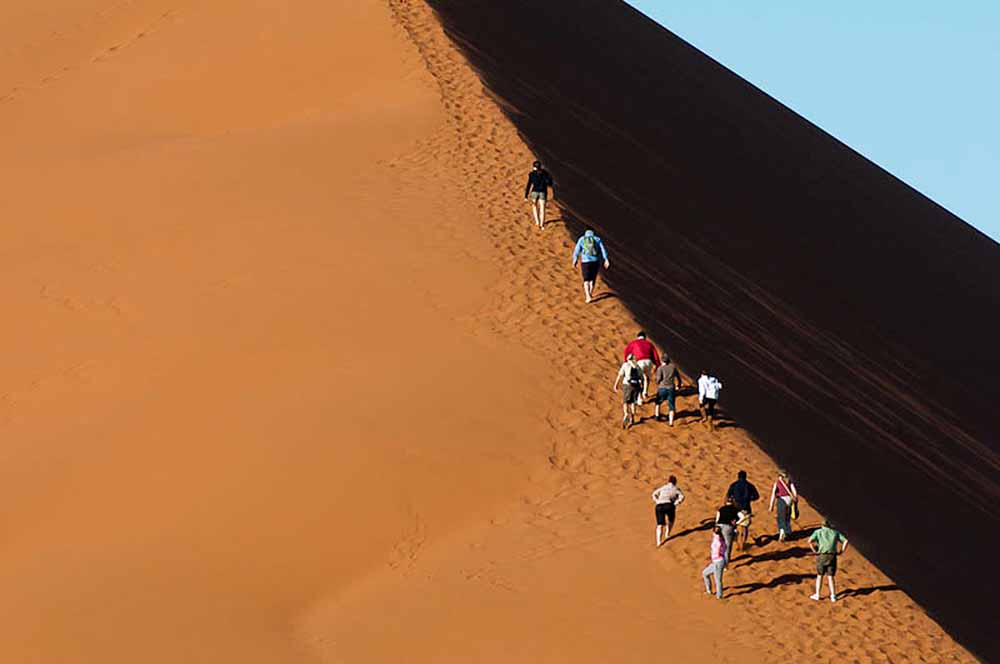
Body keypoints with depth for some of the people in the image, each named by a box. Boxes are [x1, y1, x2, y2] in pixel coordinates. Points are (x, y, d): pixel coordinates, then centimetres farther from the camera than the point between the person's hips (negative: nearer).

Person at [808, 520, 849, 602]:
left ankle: (817, 595, 15)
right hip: (832, 556, 1)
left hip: (821, 556, -1)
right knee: (830, 577, 10)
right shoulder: (835, 533, 17)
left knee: (819, 576, 13)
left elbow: (810, 541, -7)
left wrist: (814, 551, 1)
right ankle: (833, 596, 5)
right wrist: (841, 552, 8)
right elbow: (845, 541, 7)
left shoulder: (818, 532, 10)